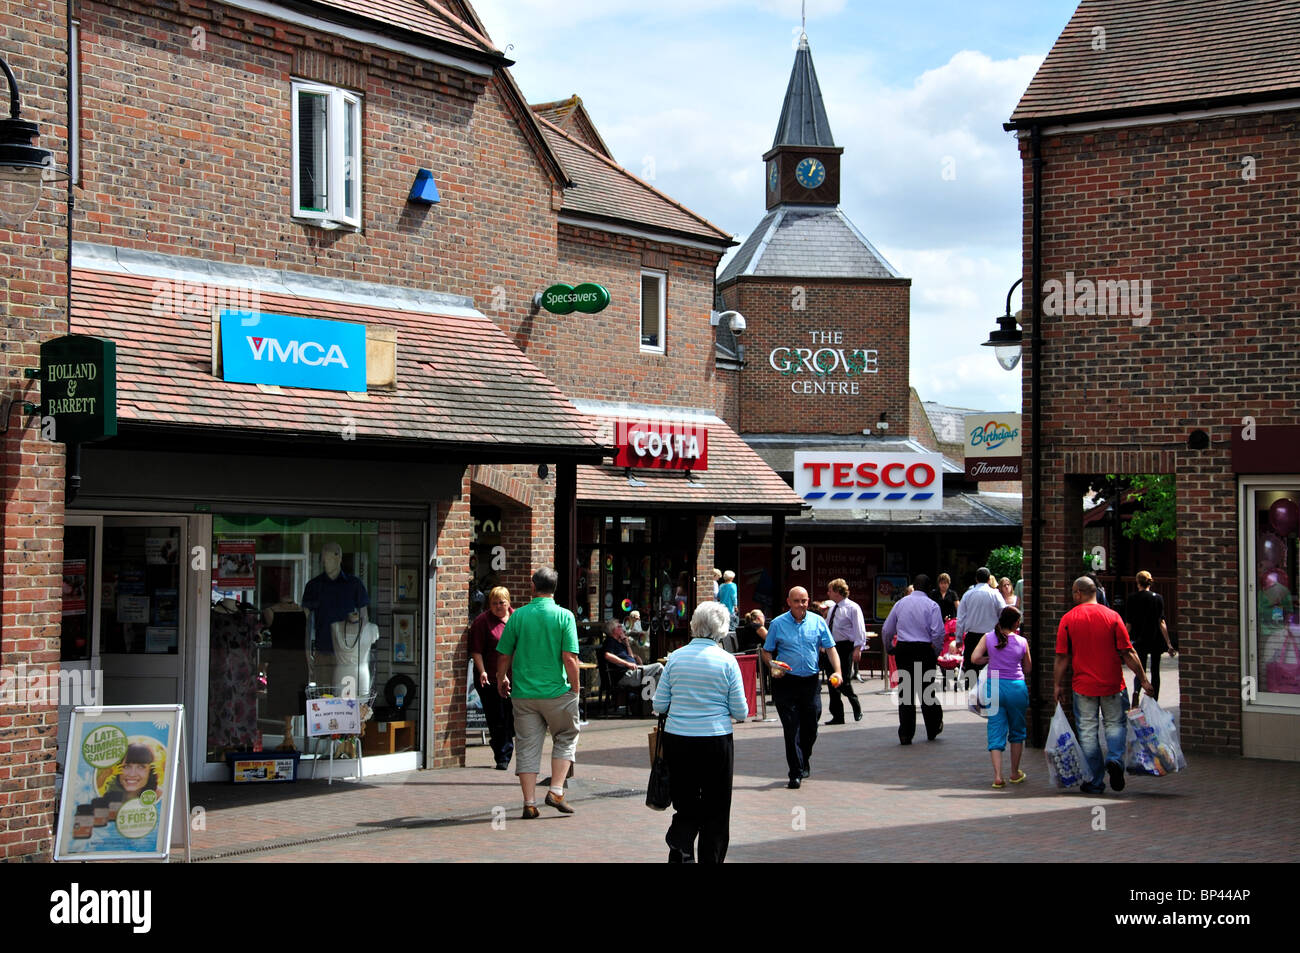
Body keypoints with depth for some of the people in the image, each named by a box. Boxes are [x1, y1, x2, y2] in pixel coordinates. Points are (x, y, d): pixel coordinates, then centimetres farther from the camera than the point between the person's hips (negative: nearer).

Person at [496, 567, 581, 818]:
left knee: (527, 747, 7)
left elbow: (504, 656, 4)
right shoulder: (564, 616, -7)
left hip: (523, 692, 2)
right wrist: (575, 689, 0)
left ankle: (529, 804, 5)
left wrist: (502, 680, 21)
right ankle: (556, 791, 5)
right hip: (557, 692, -2)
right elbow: (570, 658, -12)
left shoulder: (518, 616, -1)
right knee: (565, 739, 17)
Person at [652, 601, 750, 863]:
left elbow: (659, 704, 3)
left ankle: (680, 852, -7)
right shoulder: (727, 661, -6)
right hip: (715, 741, -2)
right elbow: (740, 712, -4)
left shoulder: (675, 657, 1)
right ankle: (711, 858, 15)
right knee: (715, 812, 11)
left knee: (685, 808, 11)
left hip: (676, 741, 2)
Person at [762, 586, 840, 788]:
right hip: (786, 682, -2)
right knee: (791, 729, -4)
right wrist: (772, 667, -13)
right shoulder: (778, 624, 1)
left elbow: (830, 648, 6)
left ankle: (804, 762, 34)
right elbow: (767, 652, 7)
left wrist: (837, 672, -8)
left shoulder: (818, 622, 6)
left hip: (810, 681, 2)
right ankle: (796, 773, 2)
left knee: (811, 727, 8)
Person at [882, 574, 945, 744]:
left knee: (905, 692, 5)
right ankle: (932, 731, 20)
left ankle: (905, 735, 3)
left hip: (903, 650, 2)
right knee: (927, 691, 9)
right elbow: (938, 632, -11)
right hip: (924, 650, -2)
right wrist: (936, 652, 2)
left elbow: (887, 630, 9)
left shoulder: (900, 603, 7)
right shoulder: (932, 605, -3)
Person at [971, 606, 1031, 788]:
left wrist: (991, 658, 9)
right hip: (1017, 687, 0)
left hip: (994, 686, 0)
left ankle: (998, 776, -10)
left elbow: (975, 658, -8)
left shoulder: (988, 638, -1)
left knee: (996, 732, 2)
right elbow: (1028, 667, 8)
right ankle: (1015, 774, 25)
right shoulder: (1022, 642, -1)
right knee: (1017, 731, 17)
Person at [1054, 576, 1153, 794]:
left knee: (1088, 732, 7)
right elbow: (1128, 653, -5)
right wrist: (1143, 680, 1)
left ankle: (1095, 782, 9)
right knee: (1116, 724, 16)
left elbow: (1062, 657, -4)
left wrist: (1058, 685, 5)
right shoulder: (1112, 616, -5)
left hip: (1083, 686, 0)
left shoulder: (1068, 619, -4)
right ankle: (1115, 760, -9)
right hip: (1112, 684, 0)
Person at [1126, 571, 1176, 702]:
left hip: (1140, 640, 0)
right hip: (1156, 640, 0)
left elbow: (1129, 623, -1)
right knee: (1155, 671, 11)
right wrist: (1169, 644, -8)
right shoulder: (1158, 598, -5)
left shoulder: (1133, 599, -3)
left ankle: (1136, 691, -20)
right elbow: (1161, 622, -9)